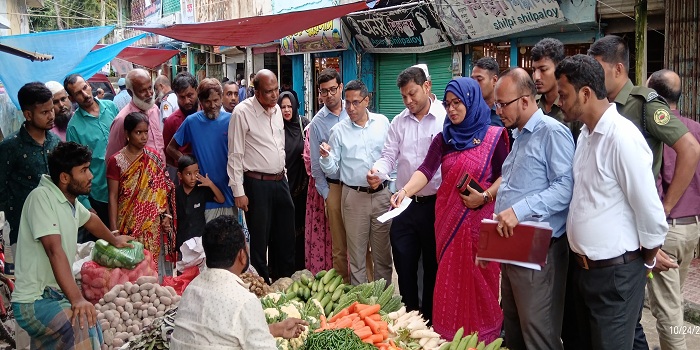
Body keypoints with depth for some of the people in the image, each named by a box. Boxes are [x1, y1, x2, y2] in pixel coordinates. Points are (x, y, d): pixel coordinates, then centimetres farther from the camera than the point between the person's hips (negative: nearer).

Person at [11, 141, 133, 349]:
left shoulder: (71, 200, 8)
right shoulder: (42, 197, -17)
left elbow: (90, 220, 32)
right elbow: (55, 250, -27)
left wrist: (114, 240, 50)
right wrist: (77, 299, -35)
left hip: (58, 295, 10)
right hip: (35, 301, -10)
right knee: (83, 326, -32)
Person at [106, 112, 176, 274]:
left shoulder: (154, 157, 6)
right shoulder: (116, 161, -4)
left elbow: (163, 190, 8)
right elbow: (113, 197, -4)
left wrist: (166, 216, -3)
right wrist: (114, 229, -7)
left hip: (154, 224, 3)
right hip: (129, 225, -3)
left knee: (155, 264, 7)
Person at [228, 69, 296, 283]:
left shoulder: (277, 109, 8)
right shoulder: (243, 112, -12)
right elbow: (235, 155, -12)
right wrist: (238, 192, -13)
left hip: (279, 181, 7)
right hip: (257, 184, -7)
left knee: (285, 237, 14)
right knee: (259, 240, 2)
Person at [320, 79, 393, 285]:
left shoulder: (382, 122, 4)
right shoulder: (338, 130, 0)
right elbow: (332, 170, 2)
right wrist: (325, 157, -18)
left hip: (382, 194, 1)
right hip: (354, 197, -1)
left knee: (383, 253, 9)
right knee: (356, 254, 6)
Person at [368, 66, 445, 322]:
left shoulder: (447, 118, -7)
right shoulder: (399, 122, 9)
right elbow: (389, 156, 6)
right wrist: (378, 171, -15)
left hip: (435, 204, -4)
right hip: (404, 205, 4)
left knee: (433, 268, 10)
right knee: (404, 267, 12)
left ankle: (428, 321, 25)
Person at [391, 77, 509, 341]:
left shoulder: (494, 136, -3)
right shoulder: (443, 139, 6)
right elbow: (426, 170, -8)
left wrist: (485, 196, -18)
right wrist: (404, 191, -25)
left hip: (480, 220, -3)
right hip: (448, 219, 3)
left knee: (479, 279, 3)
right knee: (450, 279, 8)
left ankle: (481, 335, 17)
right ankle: (449, 334, 21)